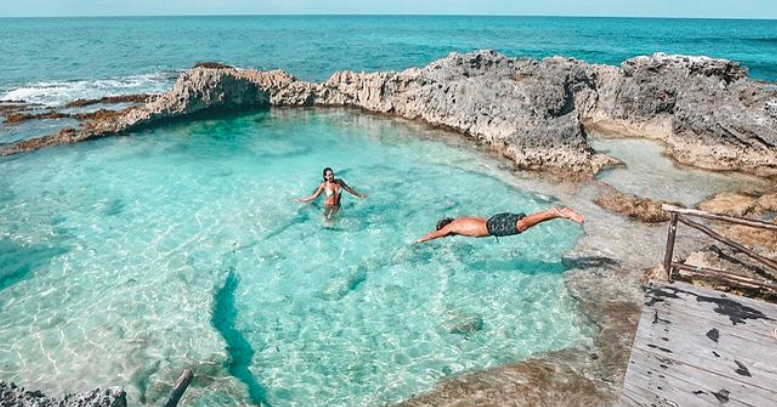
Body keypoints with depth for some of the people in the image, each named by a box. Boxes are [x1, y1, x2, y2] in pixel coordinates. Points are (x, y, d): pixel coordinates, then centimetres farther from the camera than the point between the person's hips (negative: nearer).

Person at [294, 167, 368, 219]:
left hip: (337, 207, 3)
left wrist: (360, 196, 5)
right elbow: (315, 196, -11)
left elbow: (349, 189, -1)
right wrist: (302, 200, -14)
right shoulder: (324, 185, -17)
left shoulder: (339, 182, -11)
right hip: (328, 206, -3)